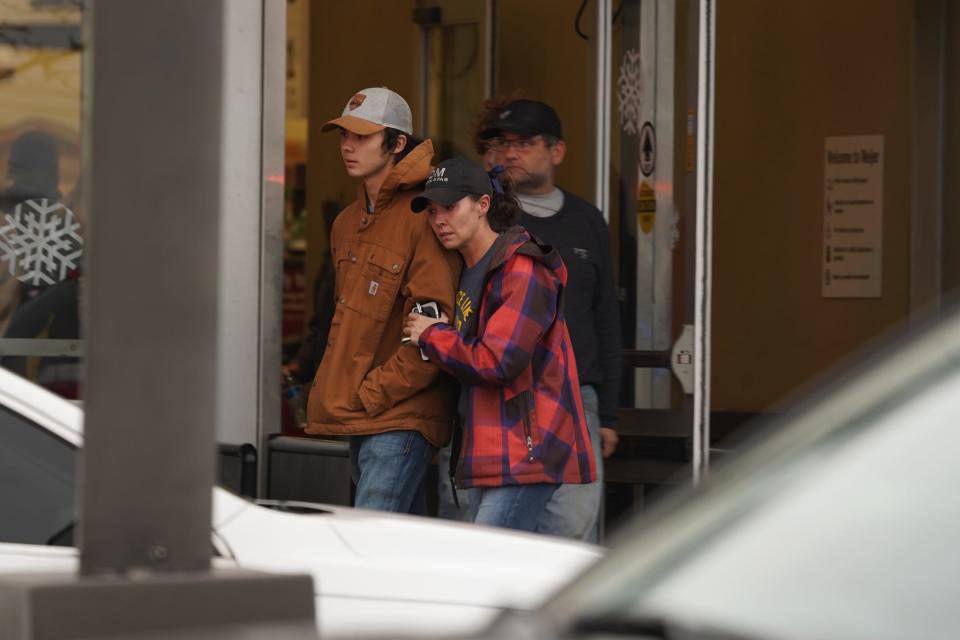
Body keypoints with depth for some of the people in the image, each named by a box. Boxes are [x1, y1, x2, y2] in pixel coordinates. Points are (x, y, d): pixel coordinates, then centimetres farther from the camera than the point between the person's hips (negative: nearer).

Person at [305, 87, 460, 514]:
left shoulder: (424, 218, -13)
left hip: (401, 415, -9)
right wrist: (340, 389, 13)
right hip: (360, 418, 9)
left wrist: (371, 395, -16)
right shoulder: (347, 223, 16)